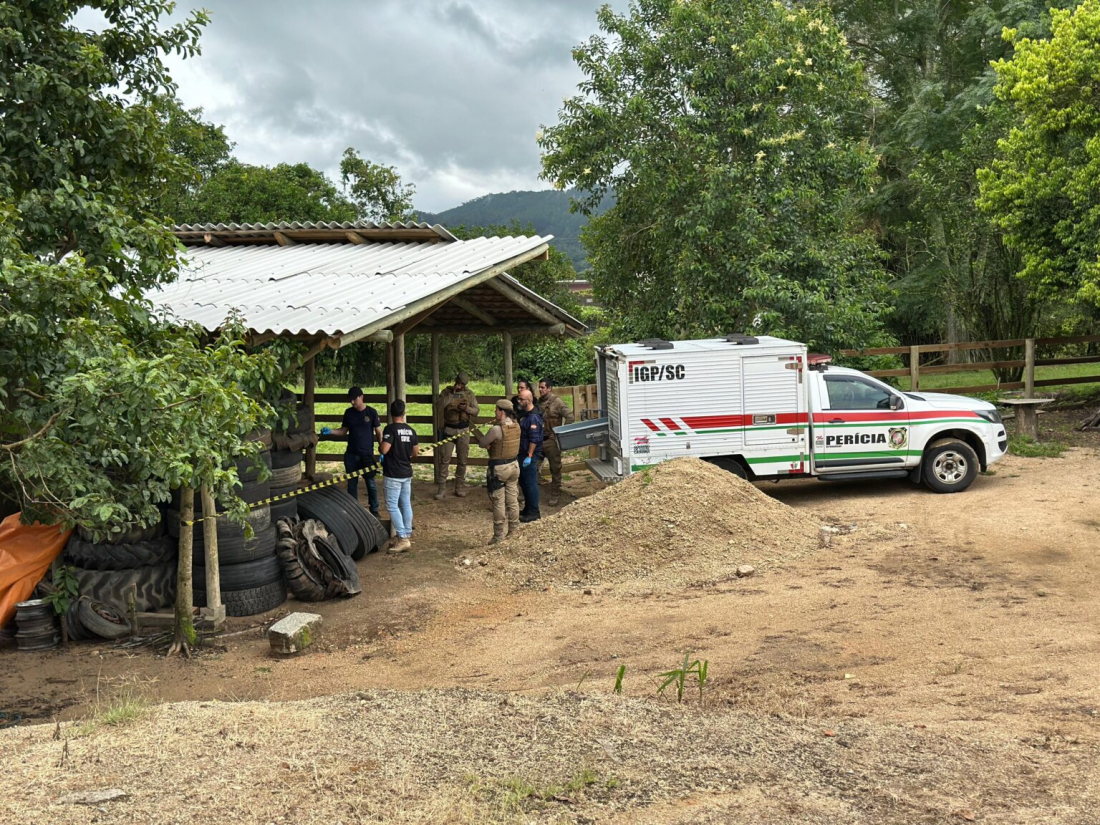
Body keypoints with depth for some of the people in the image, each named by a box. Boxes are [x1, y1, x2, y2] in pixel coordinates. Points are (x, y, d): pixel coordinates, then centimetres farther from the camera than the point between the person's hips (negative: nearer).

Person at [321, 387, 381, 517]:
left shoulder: (371, 412, -6)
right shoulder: (348, 412, 4)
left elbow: (378, 432, -3)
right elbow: (343, 430, 11)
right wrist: (330, 431, -7)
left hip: (367, 454, -3)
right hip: (351, 454, 4)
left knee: (371, 484, 3)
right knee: (352, 483, 9)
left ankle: (374, 511, 14)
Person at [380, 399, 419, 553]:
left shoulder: (390, 429, -15)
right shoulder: (411, 431, 5)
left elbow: (384, 450, -23)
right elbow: (416, 452, 9)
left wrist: (380, 445, 0)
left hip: (393, 474, -7)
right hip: (407, 473, 7)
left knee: (392, 505, -3)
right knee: (406, 504, 13)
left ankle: (402, 538, -9)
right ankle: (407, 535, 19)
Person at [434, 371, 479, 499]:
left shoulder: (469, 394, 3)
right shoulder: (446, 392, 0)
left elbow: (476, 411, 0)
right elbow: (439, 405, -16)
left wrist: (466, 408, -20)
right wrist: (451, 394, -21)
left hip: (463, 430, 1)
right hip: (449, 429, -1)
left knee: (462, 460, 8)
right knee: (444, 459, -2)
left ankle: (460, 487, 19)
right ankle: (442, 488, 3)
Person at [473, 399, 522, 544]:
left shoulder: (497, 429, -22)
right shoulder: (516, 426, 1)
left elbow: (482, 444, -12)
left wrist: (476, 432, 5)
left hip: (498, 468, -7)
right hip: (514, 465, 7)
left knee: (498, 503, 2)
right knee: (513, 499, 15)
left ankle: (499, 535, 8)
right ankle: (514, 530, 24)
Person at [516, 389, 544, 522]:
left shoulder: (533, 418, -20)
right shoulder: (525, 415, 12)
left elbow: (534, 439, -24)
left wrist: (529, 456, -24)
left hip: (530, 456, -10)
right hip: (523, 454, 10)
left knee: (531, 483, -3)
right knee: (523, 482, 17)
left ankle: (533, 512, 4)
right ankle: (528, 508, 29)